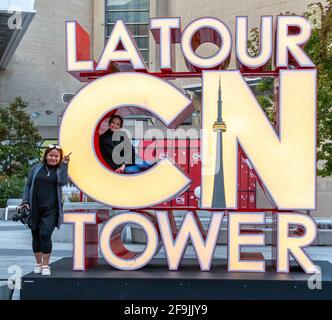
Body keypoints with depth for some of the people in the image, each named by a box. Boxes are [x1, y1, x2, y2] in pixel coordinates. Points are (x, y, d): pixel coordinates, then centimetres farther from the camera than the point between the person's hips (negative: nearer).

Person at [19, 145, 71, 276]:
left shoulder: (60, 170, 7)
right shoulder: (36, 168, 9)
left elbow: (63, 181, -14)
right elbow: (28, 185, 11)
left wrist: (64, 165, -14)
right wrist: (25, 202, 1)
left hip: (51, 209, -2)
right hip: (34, 208, 2)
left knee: (45, 235, -12)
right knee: (36, 235, 8)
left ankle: (46, 265, -2)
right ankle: (38, 263, 22)